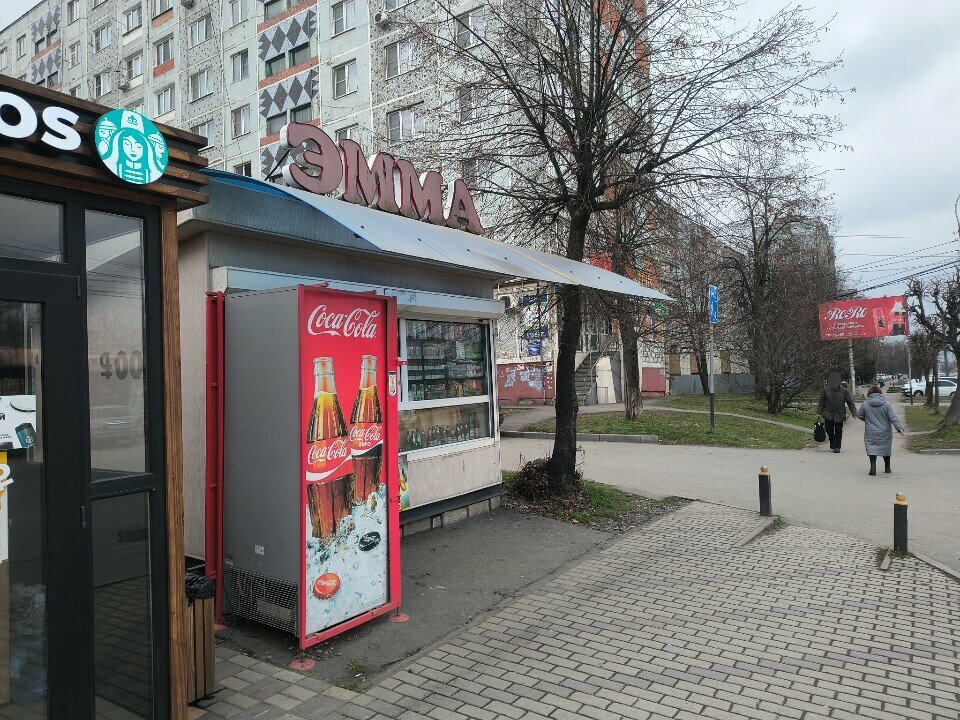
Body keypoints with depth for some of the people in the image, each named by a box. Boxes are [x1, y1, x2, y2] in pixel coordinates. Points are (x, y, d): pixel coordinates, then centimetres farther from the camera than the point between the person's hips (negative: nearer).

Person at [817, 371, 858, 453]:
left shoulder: (844, 391, -3)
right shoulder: (825, 390, -1)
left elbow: (850, 402, 2)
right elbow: (821, 402, 6)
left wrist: (854, 412, -6)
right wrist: (819, 413, 3)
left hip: (839, 415, -1)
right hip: (828, 415, 1)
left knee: (838, 431, 1)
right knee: (829, 429, -1)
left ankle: (837, 446, 14)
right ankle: (832, 442, 26)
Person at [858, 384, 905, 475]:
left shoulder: (864, 405, -5)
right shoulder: (887, 405, -5)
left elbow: (860, 416, 8)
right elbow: (893, 418, -8)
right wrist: (900, 428, -6)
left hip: (871, 433, -2)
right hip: (885, 433, 2)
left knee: (871, 449, 0)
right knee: (886, 449, 18)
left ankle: (873, 467, -16)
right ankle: (887, 468, 29)